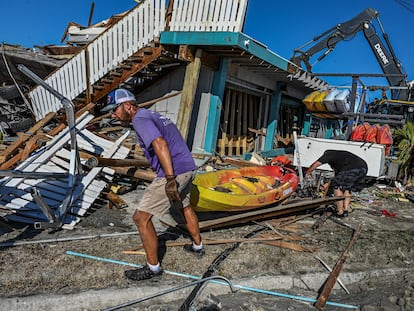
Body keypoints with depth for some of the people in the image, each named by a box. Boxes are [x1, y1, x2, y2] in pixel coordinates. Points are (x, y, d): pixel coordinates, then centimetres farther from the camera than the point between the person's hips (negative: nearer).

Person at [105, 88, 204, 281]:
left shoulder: (140, 119, -12)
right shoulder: (151, 115, 18)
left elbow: (160, 144, -27)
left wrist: (170, 179, -31)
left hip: (174, 173, -10)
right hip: (188, 168, 11)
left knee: (141, 217, -3)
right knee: (184, 207, 32)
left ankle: (153, 267, 7)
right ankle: (198, 247, 49)